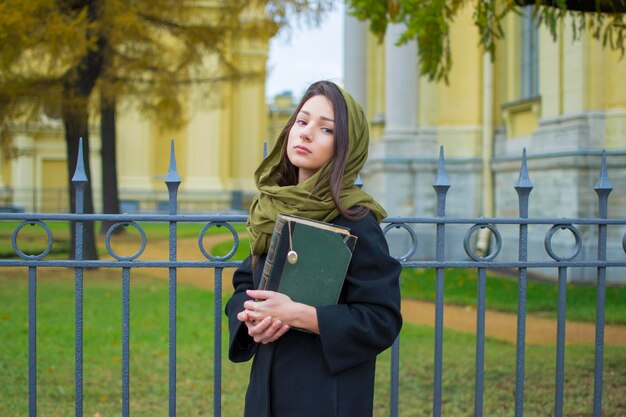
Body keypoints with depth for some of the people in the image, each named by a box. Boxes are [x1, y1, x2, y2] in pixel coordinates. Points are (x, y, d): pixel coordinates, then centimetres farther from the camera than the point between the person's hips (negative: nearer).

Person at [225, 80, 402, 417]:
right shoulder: (272, 212, 4)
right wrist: (251, 319, -9)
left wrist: (297, 315, -22)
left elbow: (383, 320, -17)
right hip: (268, 386, 6)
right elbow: (245, 284, 12)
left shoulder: (355, 221, -14)